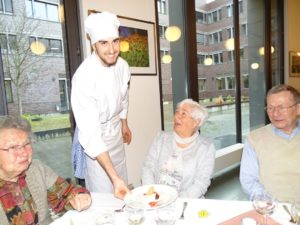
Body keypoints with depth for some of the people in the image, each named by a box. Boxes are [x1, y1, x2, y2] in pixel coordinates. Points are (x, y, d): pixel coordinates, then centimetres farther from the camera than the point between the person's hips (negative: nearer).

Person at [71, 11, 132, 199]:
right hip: (95, 138, -5)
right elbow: (90, 134, -33)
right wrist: (114, 177, -38)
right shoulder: (84, 78, -32)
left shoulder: (122, 66, -12)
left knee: (123, 189, 17)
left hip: (116, 132, 6)